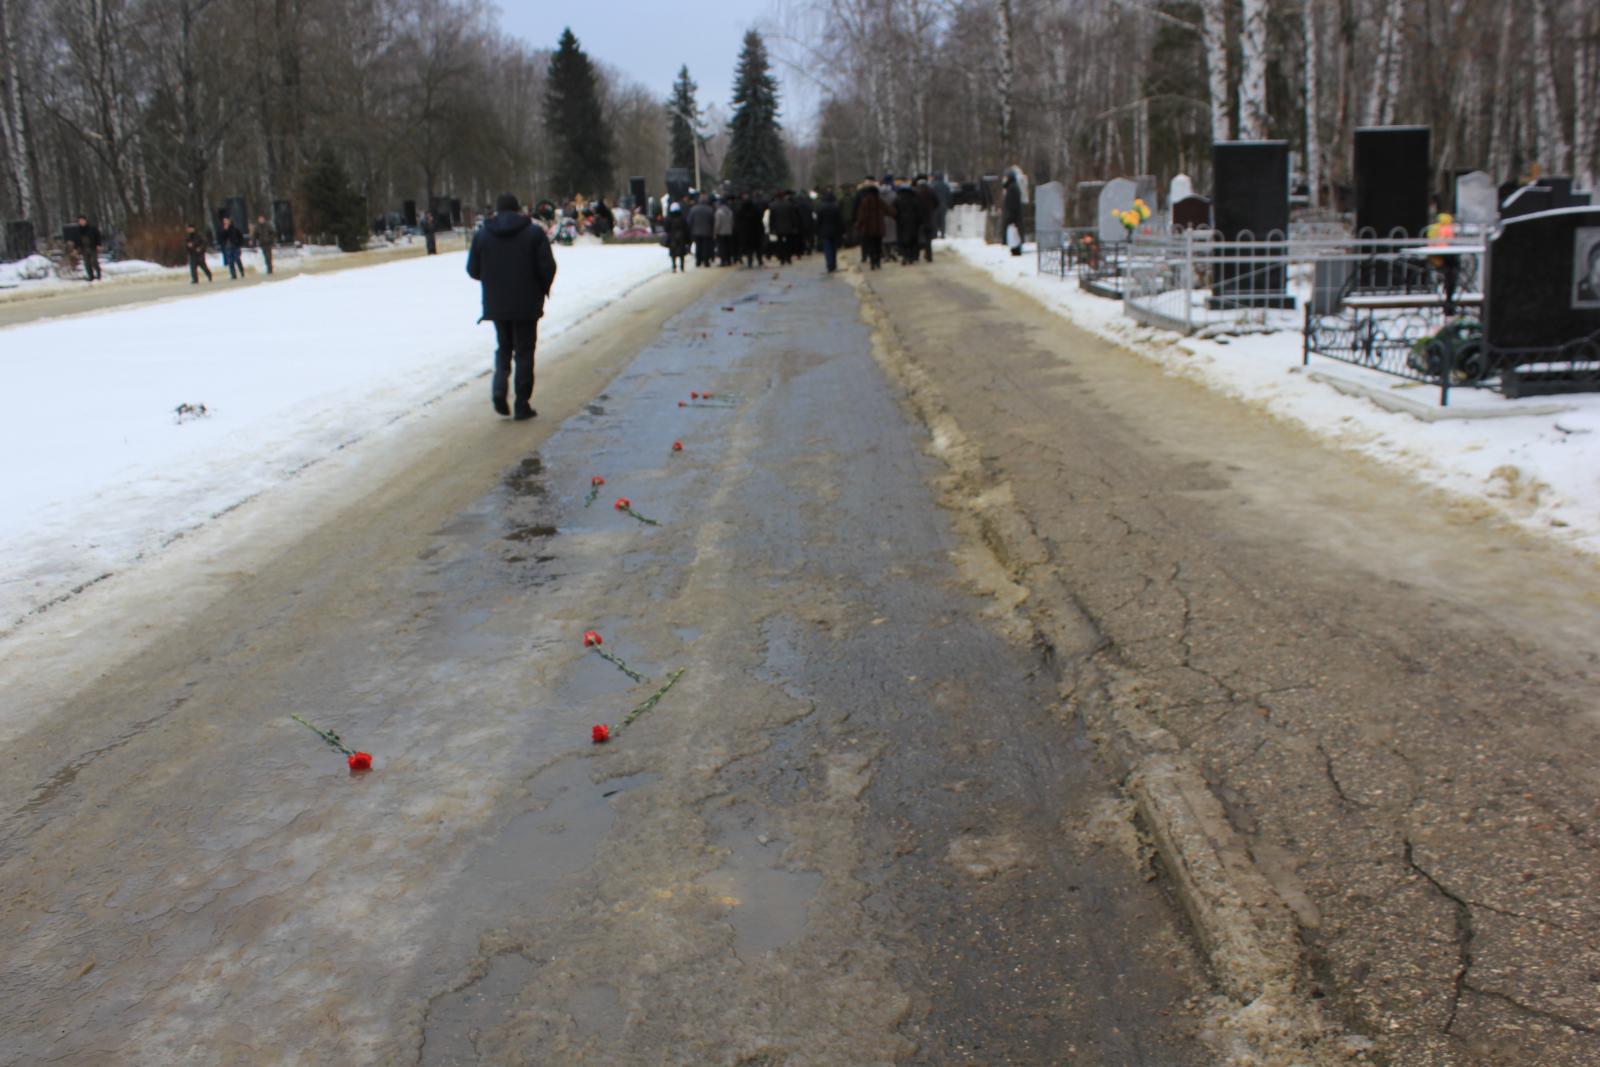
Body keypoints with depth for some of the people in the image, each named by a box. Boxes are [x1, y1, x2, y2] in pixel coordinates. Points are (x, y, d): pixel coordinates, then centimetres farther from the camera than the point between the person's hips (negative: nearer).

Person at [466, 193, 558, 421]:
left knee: (503, 347, 20)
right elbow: (548, 267, -10)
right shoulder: (534, 232, -4)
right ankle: (522, 405, 5)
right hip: (527, 304, -2)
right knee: (524, 352, 5)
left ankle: (499, 386, -4)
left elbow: (473, 270, 3)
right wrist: (542, 290, 7)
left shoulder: (481, 235, 3)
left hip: (496, 304, 2)